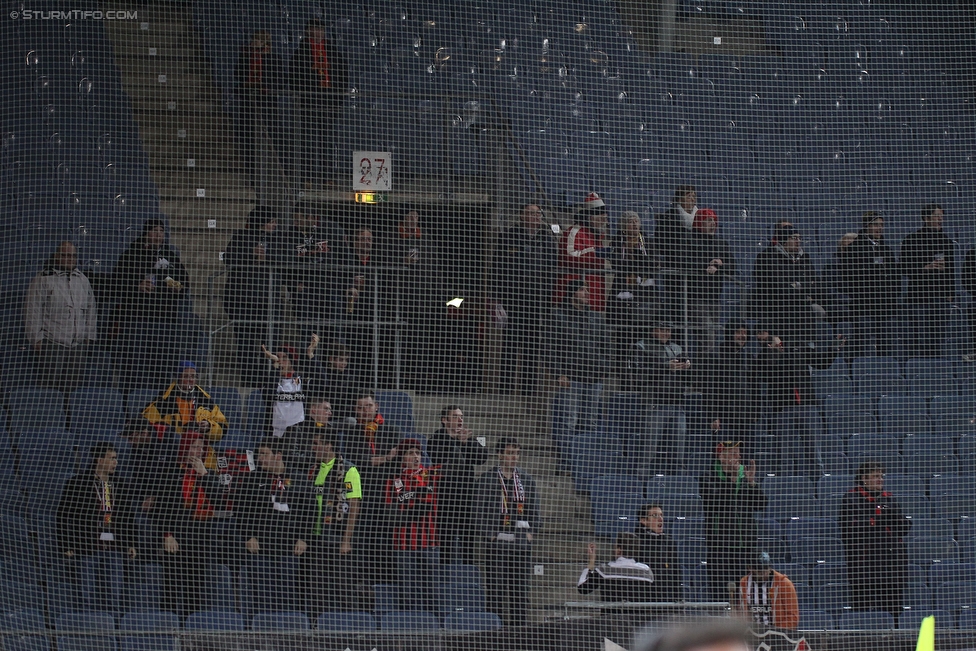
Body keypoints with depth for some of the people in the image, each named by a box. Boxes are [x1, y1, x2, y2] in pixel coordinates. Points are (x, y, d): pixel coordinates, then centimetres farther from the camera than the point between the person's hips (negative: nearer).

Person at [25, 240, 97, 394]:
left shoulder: (83, 280, 17)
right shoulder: (43, 279, 1)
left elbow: (91, 310, 22)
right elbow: (33, 311, -1)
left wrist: (90, 337, 14)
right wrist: (36, 339, -7)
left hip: (78, 344, 5)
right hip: (51, 342, -5)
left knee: (73, 386, 3)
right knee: (49, 386, -8)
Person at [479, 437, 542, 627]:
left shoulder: (526, 479, 11)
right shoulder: (488, 478, 0)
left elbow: (534, 509, 14)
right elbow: (482, 509, -2)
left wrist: (531, 532, 3)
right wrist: (489, 533, -9)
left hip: (521, 540, 3)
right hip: (497, 540, -3)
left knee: (520, 588, 4)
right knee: (496, 587, -4)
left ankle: (520, 624, 8)